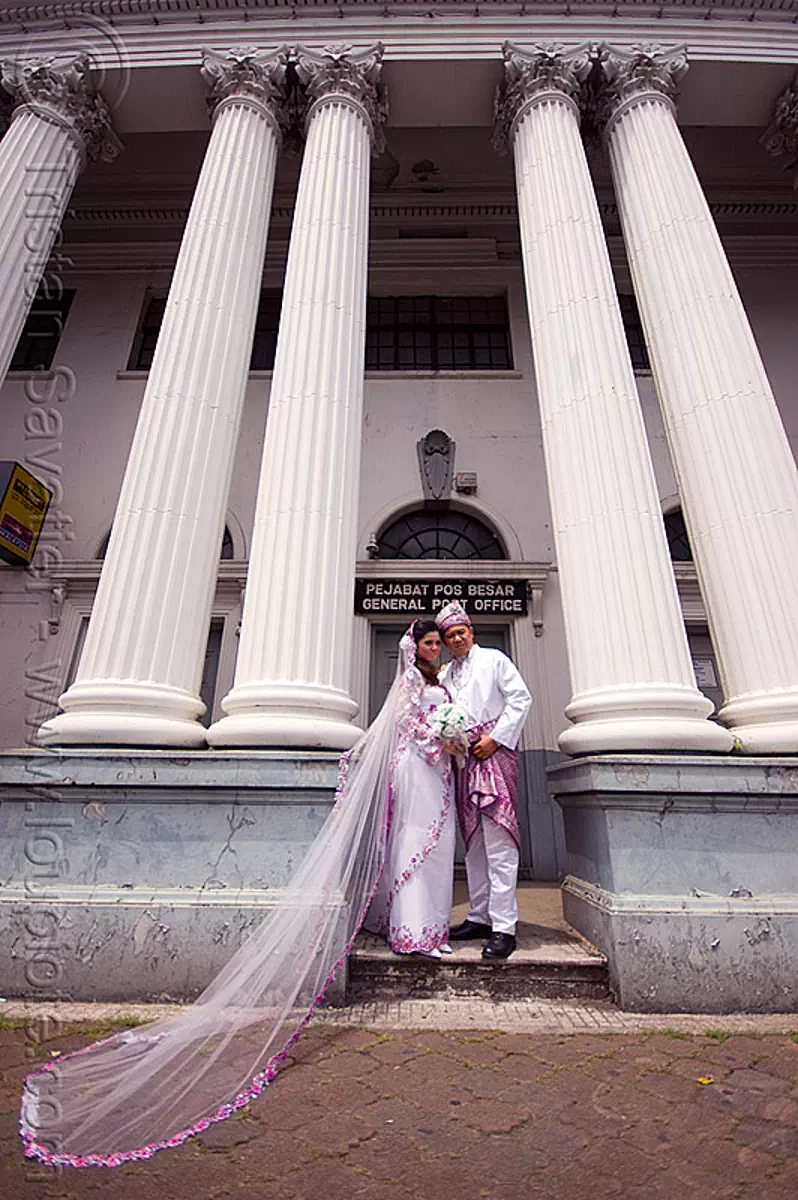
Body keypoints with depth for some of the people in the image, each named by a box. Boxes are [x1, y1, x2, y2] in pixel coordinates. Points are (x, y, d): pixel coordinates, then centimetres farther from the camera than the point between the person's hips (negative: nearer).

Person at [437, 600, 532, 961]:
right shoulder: (445, 675, 19)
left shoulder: (494, 659, 4)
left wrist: (496, 738, -11)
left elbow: (521, 698, -4)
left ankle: (503, 927, -4)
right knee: (473, 842, 11)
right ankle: (479, 917, 22)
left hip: (496, 751, -6)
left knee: (498, 842, -9)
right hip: (465, 756, 6)